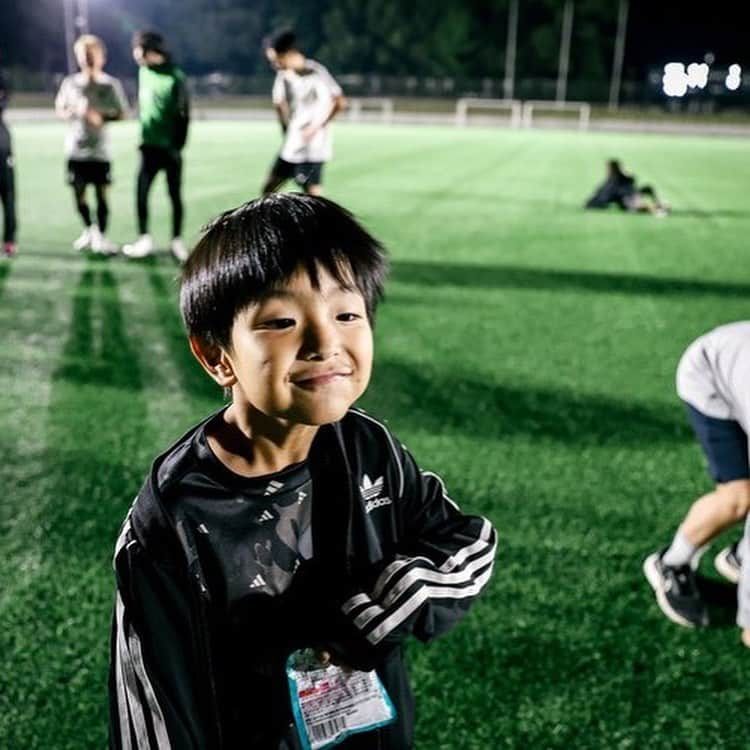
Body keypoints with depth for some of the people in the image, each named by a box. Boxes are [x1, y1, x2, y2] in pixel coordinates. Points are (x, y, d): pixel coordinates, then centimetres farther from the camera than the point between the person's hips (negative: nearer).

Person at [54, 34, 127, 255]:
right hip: (75, 148, 2)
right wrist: (74, 111, -9)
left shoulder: (111, 84, 1)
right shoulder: (70, 83, 6)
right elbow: (59, 110, 12)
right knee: (78, 193, 6)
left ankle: (101, 237, 7)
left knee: (102, 194, -3)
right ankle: (89, 229, 28)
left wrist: (102, 116, -16)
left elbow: (122, 113, 2)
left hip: (100, 149, -2)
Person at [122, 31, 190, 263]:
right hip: (150, 146, 5)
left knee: (175, 195, 4)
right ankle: (144, 238, 11)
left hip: (170, 147, -5)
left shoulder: (175, 77, -13)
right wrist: (144, 137, 15)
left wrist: (177, 145, -14)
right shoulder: (144, 72, 6)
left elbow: (184, 115, -12)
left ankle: (177, 241, 14)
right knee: (141, 192, 1)